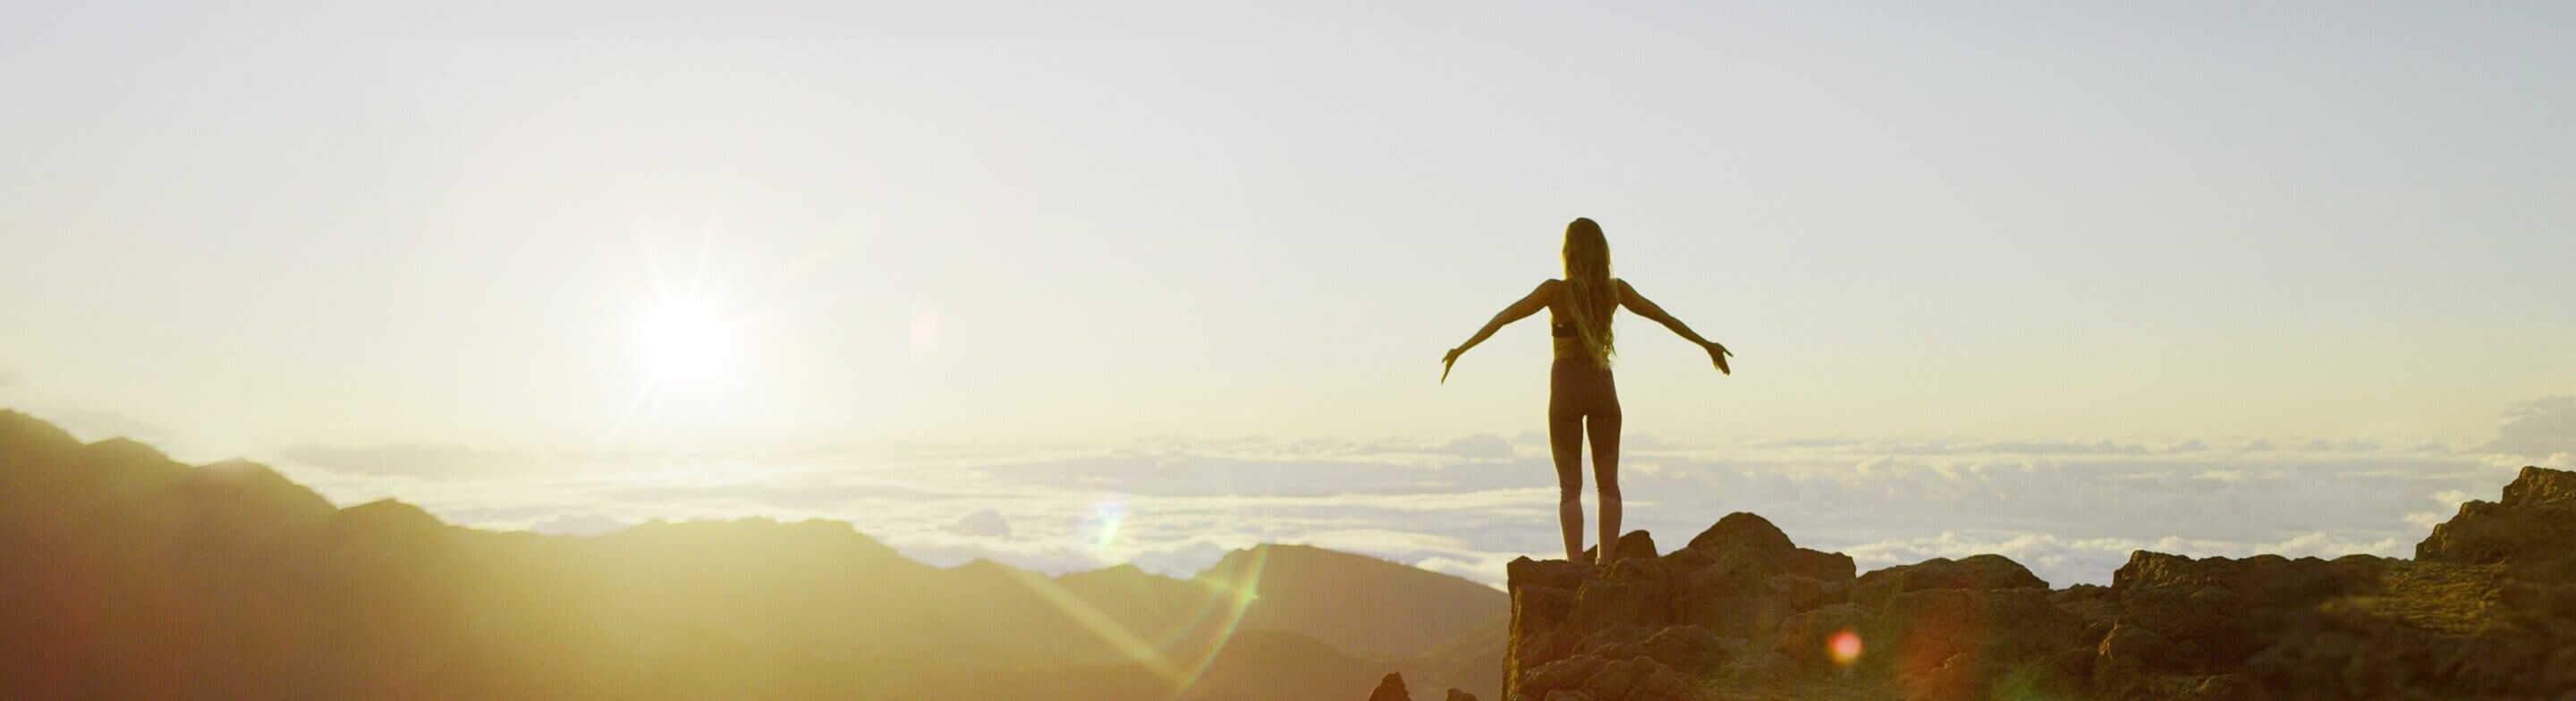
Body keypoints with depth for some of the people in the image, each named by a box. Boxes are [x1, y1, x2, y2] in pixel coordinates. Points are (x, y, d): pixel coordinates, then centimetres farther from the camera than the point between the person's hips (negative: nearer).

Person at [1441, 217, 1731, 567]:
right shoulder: (1616, 290, 0)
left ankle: (1575, 566, -8)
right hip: (1602, 389, 2)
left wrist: (1461, 349, -5)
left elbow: (1502, 318, -11)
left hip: (1566, 390, -2)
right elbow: (1664, 317, 12)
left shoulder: (1557, 290, -10)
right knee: (1608, 483, 8)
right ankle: (1605, 564, 2)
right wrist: (1707, 344, 25)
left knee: (1569, 487, 1)